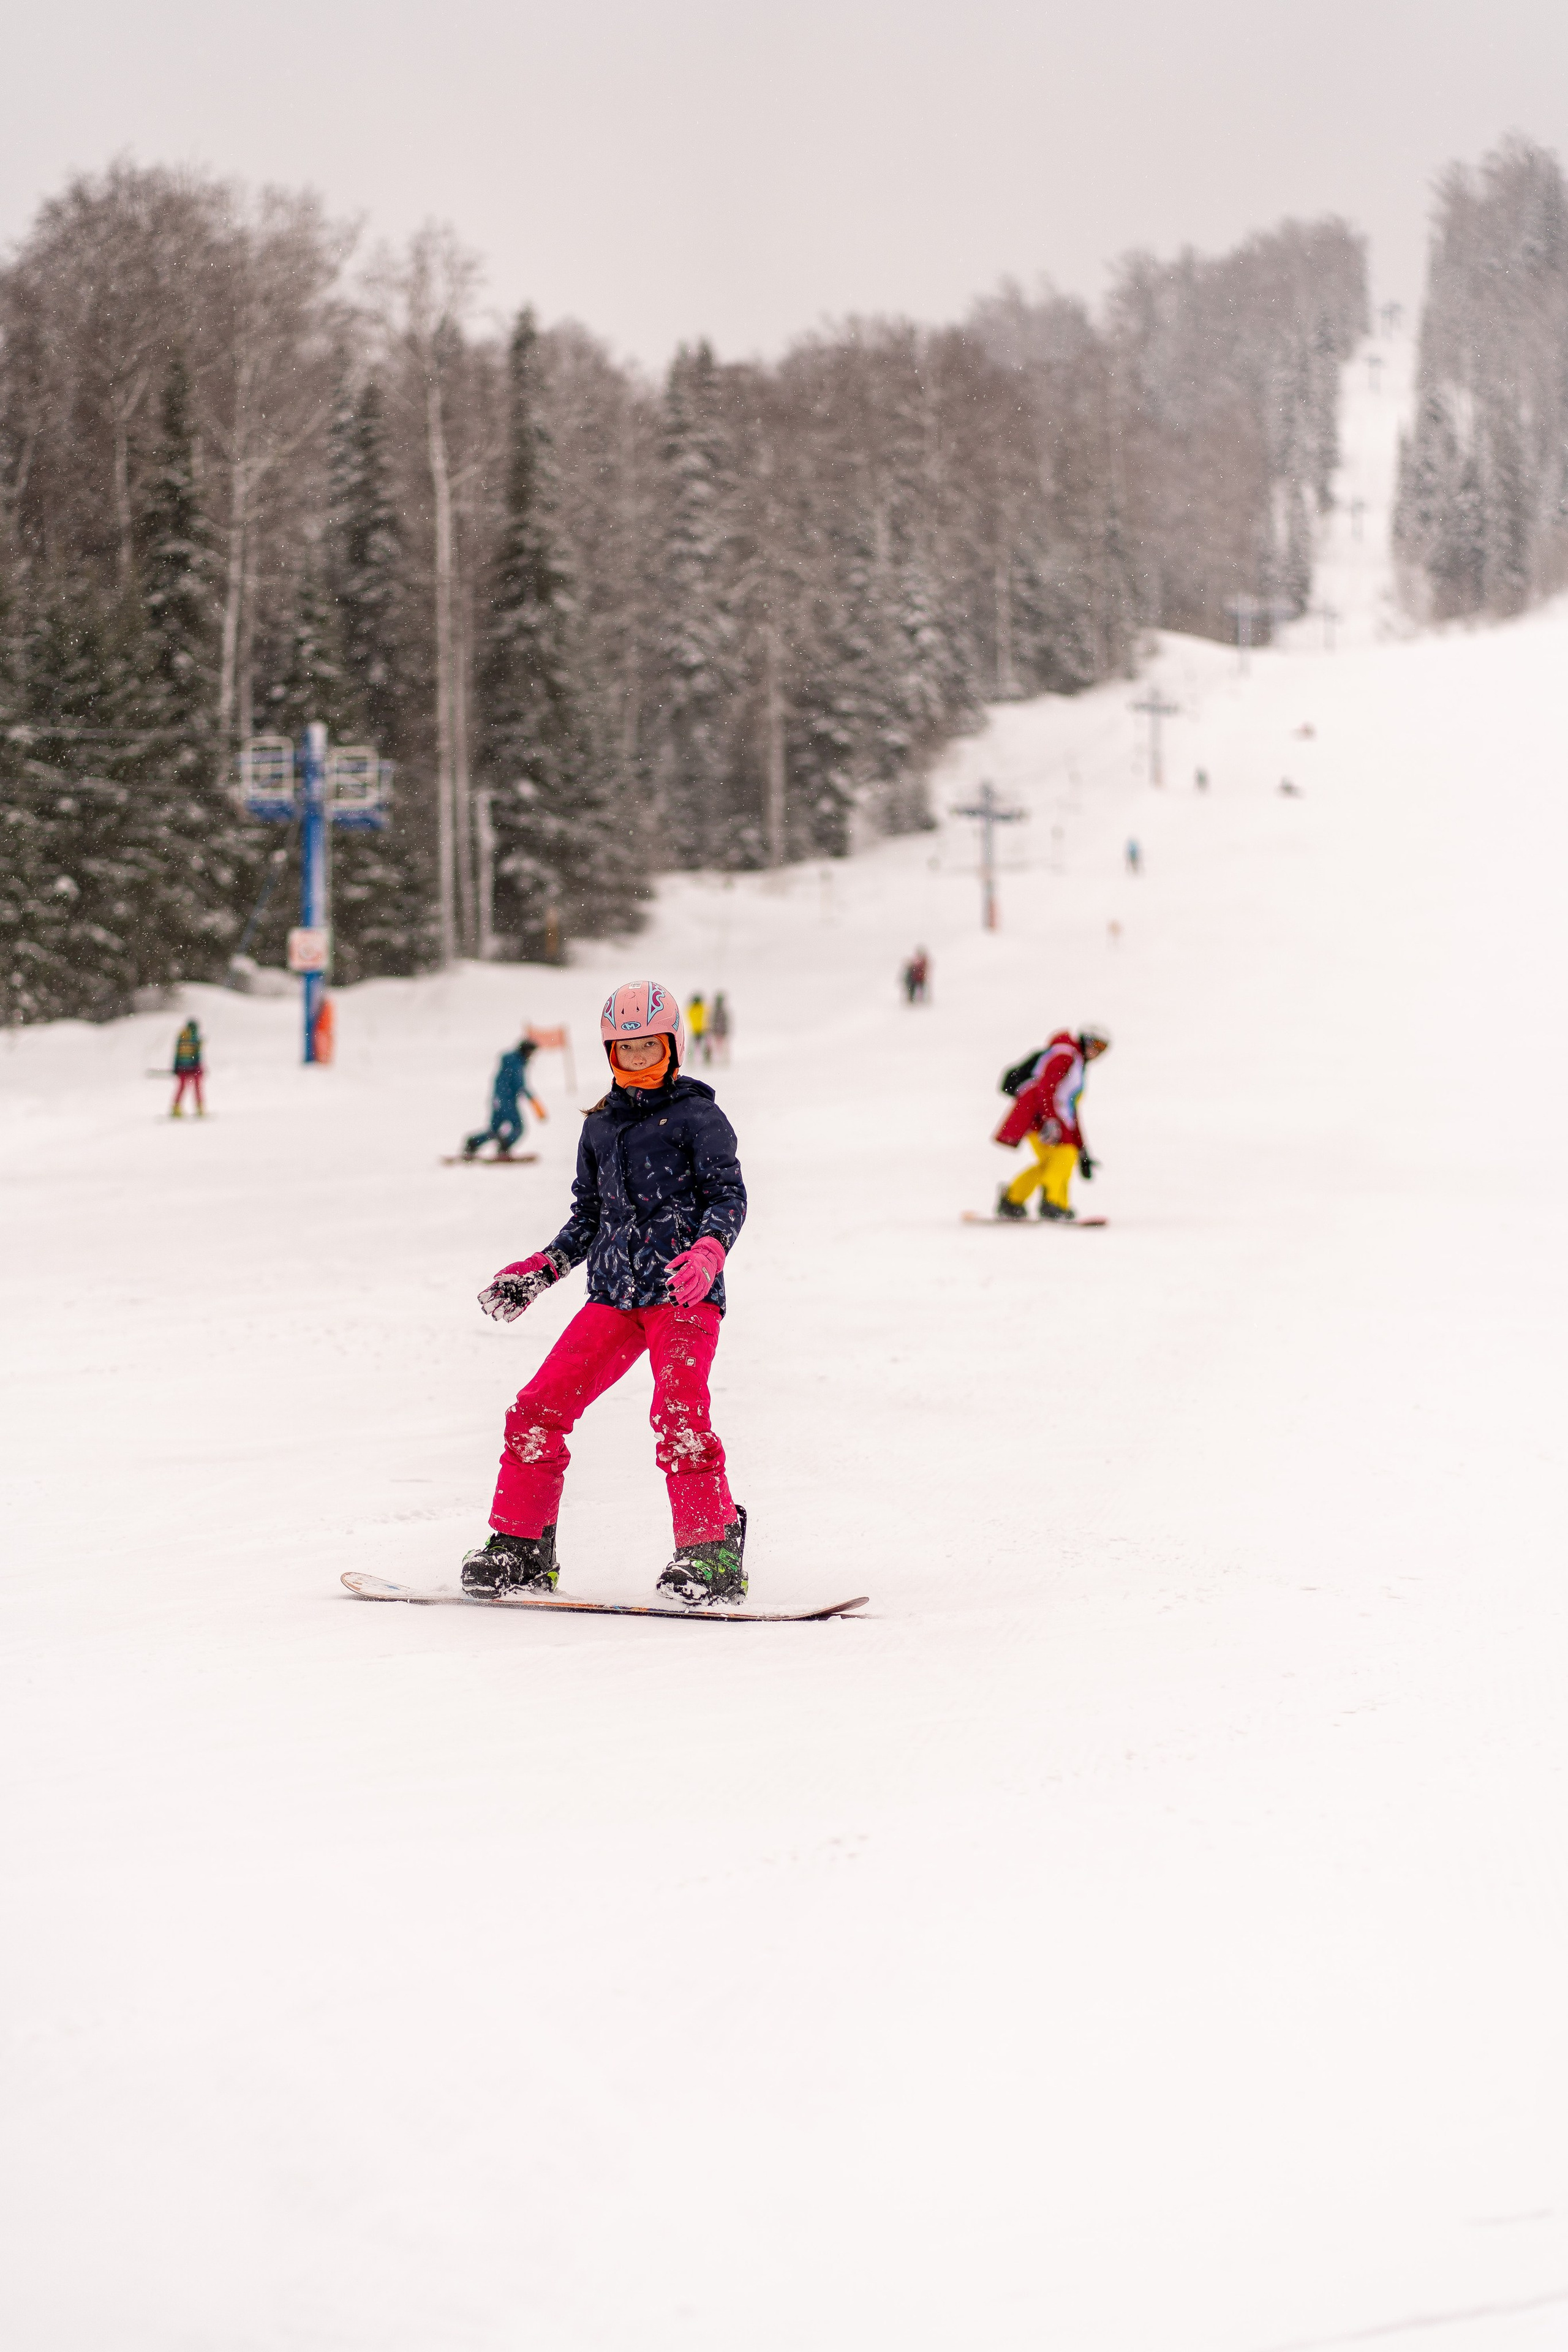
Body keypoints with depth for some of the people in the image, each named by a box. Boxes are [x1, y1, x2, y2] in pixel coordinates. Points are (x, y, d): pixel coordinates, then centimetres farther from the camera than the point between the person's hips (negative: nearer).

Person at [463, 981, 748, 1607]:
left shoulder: (696, 1115, 3)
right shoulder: (601, 1127, 21)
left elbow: (728, 1195, -3)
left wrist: (709, 1249, -22)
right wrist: (541, 1269, 13)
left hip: (683, 1290, -6)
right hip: (614, 1295, 6)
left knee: (677, 1415, -24)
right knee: (538, 1409, -4)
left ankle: (713, 1553, -19)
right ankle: (520, 1545, 6)